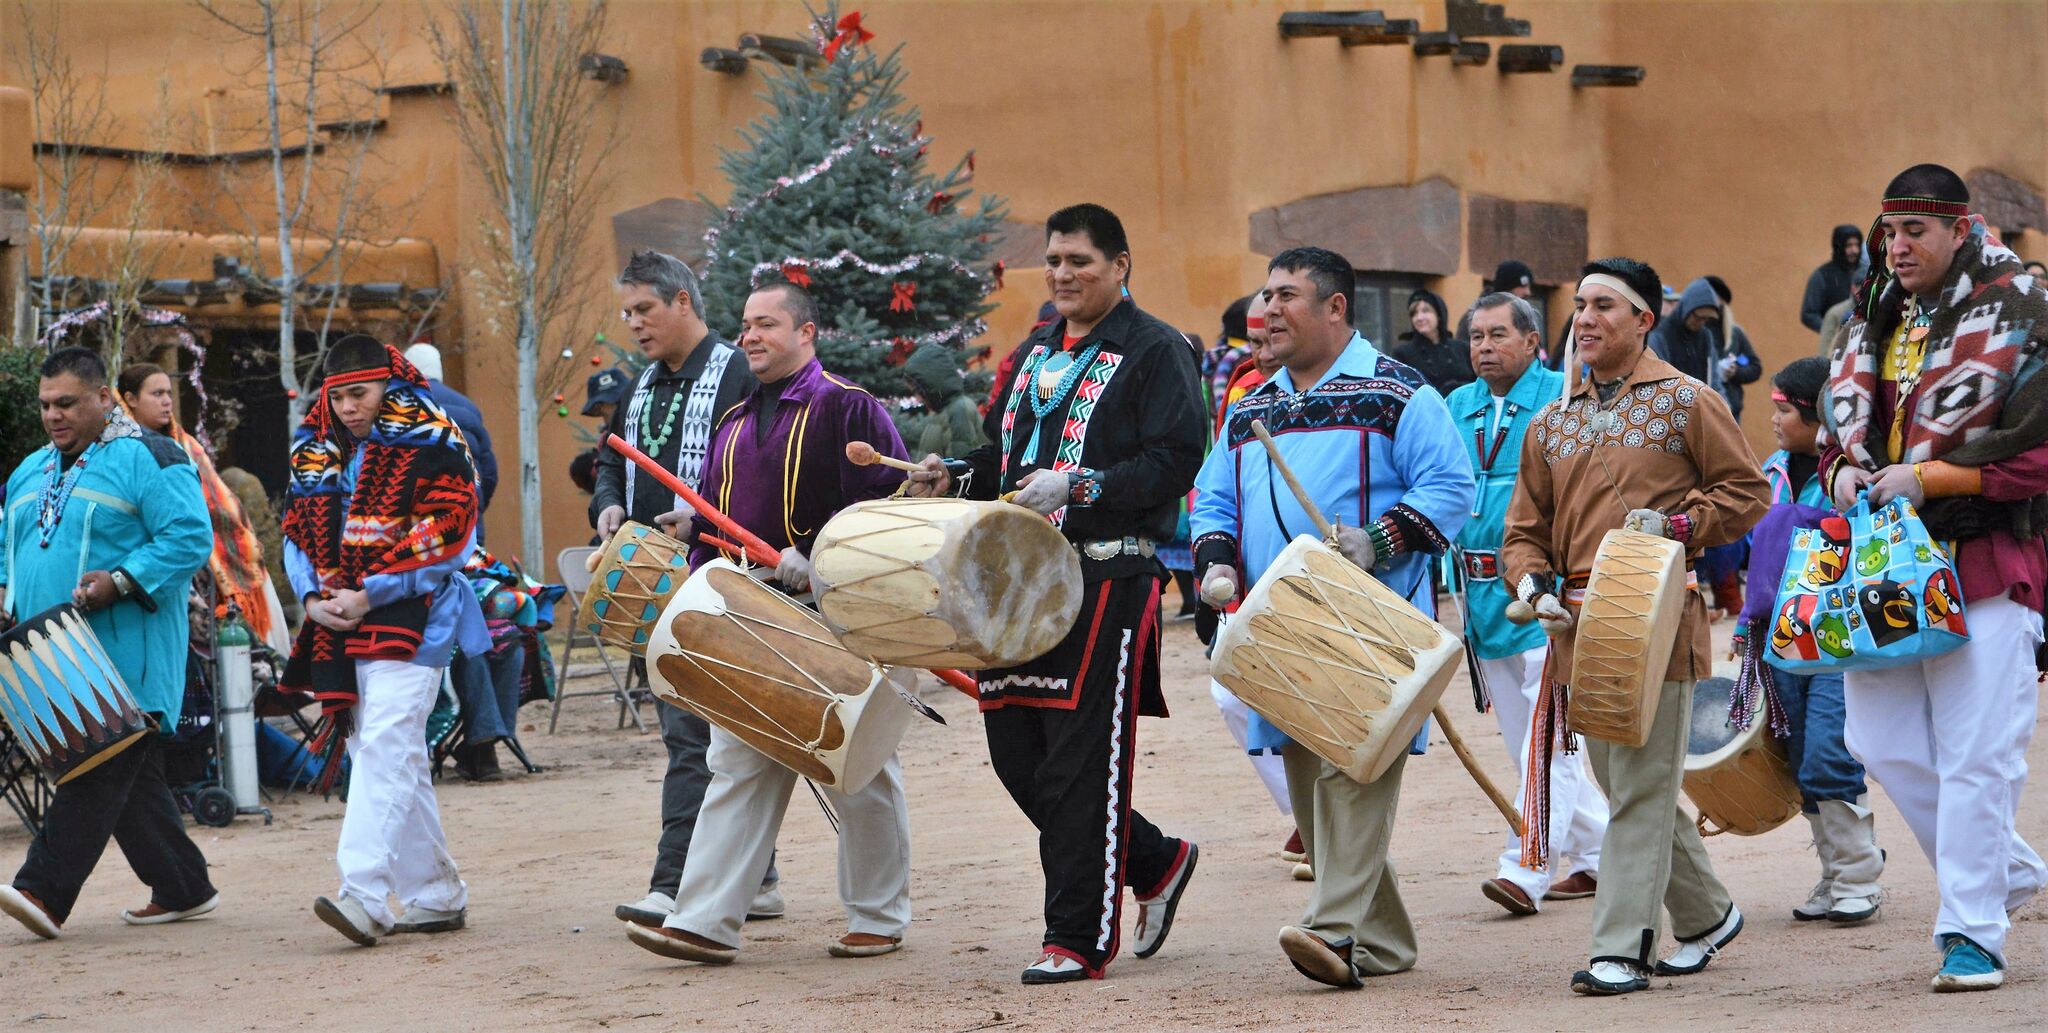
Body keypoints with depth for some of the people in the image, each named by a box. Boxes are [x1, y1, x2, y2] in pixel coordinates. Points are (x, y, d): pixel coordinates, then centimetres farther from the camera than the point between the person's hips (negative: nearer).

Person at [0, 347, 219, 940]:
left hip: (125, 656, -8)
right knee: (131, 779, 10)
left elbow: (190, 538, -14)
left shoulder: (146, 460, -5)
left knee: (101, 768, -14)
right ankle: (183, 890, 18)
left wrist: (119, 582, -22)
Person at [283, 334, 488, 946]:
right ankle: (436, 896, 17)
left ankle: (364, 895, -27)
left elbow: (446, 534, -11)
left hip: (409, 624, -7)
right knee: (396, 763, 10)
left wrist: (369, 596, -15)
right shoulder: (314, 450, 16)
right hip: (339, 631, 7)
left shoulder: (428, 442, -5)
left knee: (384, 747, -19)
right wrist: (312, 597, -1)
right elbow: (297, 533, 18)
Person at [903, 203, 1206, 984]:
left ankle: (1079, 938, 2)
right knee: (1015, 752, 8)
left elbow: (1175, 460, -14)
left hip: (1109, 582, -8)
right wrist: (953, 477, 7)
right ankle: (1154, 862, 26)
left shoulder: (1153, 350, -4)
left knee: (1081, 764, -6)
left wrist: (1077, 489, -21)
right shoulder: (1034, 354, 20)